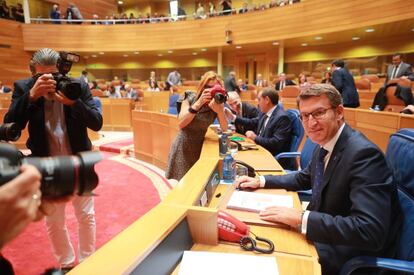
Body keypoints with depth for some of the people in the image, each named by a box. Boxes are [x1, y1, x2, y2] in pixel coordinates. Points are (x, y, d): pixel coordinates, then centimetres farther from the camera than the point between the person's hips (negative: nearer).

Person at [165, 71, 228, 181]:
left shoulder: (217, 103, -7)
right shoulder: (190, 98, -11)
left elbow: (224, 129, -12)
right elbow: (181, 124, -22)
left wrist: (220, 111, -31)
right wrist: (199, 103, -30)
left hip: (199, 147, 2)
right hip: (183, 147, -1)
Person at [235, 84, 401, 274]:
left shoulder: (363, 153, -27)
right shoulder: (324, 146, -1)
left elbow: (369, 231, -33)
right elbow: (304, 178, 16)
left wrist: (301, 219, -34)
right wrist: (261, 181, 5)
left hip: (353, 257, -7)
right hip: (325, 233, 7)